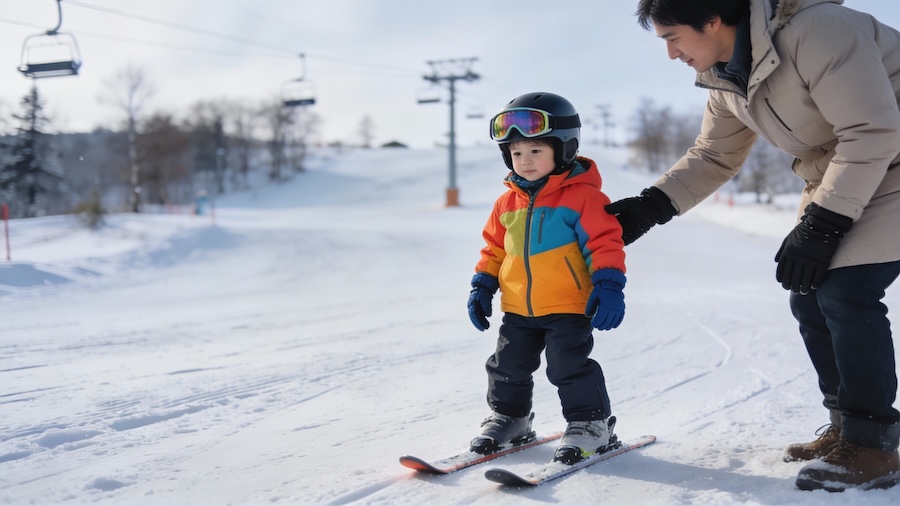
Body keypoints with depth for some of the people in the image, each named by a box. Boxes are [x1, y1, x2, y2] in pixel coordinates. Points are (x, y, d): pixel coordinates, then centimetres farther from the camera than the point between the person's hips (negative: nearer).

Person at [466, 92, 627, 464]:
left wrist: (608, 287, -20)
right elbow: (494, 248, 16)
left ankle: (590, 423, 11)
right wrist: (482, 287, 12)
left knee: (569, 366, -7)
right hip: (518, 308, 6)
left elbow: (605, 242, -13)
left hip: (568, 307, -6)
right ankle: (509, 415, 34)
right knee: (508, 366, 13)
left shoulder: (582, 196, -12)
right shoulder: (508, 202, 6)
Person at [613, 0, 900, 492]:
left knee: (846, 290, -18)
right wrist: (649, 207, -2)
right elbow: (713, 156, 11)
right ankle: (846, 429, 17)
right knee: (809, 296, 5)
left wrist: (820, 225, -27)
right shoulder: (727, 80, -1)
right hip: (836, 178, 9)